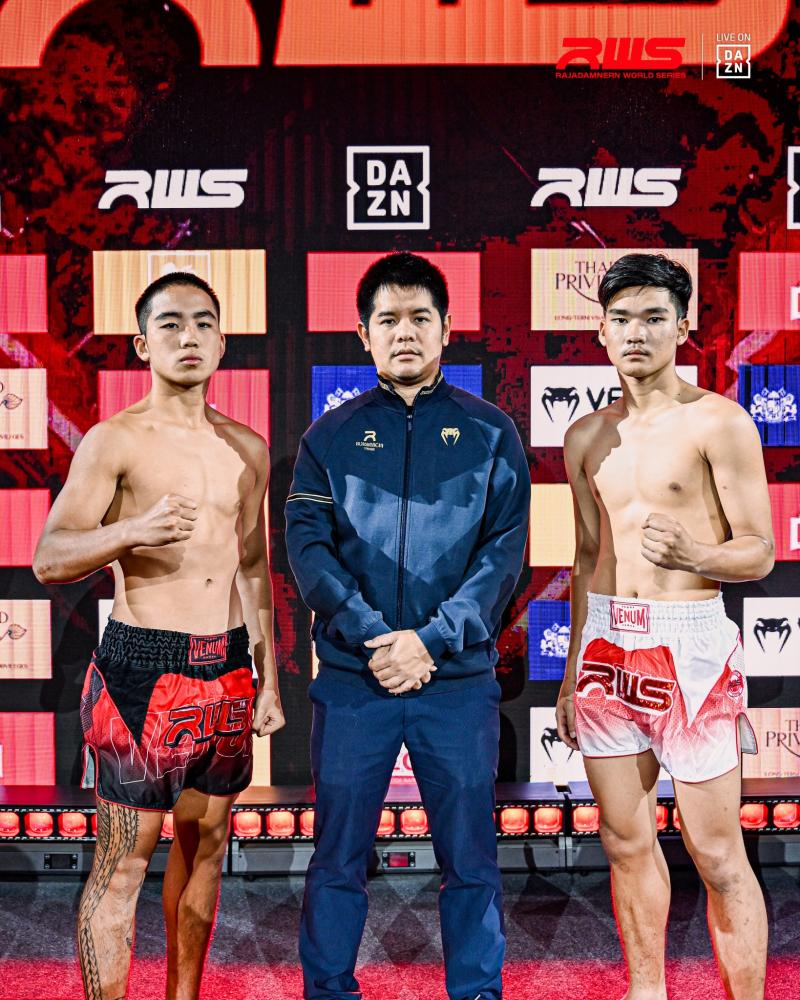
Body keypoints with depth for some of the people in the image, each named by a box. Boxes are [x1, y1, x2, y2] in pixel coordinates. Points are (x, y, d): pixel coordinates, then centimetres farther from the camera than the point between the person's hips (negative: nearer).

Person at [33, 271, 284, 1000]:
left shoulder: (248, 449, 11)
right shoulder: (115, 441, -7)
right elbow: (50, 559, -13)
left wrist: (268, 681, 16)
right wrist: (131, 531, -32)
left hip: (228, 670, 6)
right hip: (143, 670, -6)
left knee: (205, 843, 15)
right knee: (123, 863, -2)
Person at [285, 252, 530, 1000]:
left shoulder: (490, 434, 5)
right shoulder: (331, 436, 7)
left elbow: (504, 552, -2)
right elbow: (307, 545, -2)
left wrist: (430, 641, -13)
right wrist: (371, 637, -14)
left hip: (460, 679, 0)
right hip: (352, 678, 1)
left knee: (469, 855, 8)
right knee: (338, 856, 8)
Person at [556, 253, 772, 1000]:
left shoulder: (717, 422, -6)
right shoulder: (586, 437, 11)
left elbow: (759, 552, -6)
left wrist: (694, 555, -28)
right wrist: (572, 671, 18)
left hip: (689, 643, -5)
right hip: (606, 644, 6)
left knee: (716, 854, 0)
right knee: (626, 841, 14)